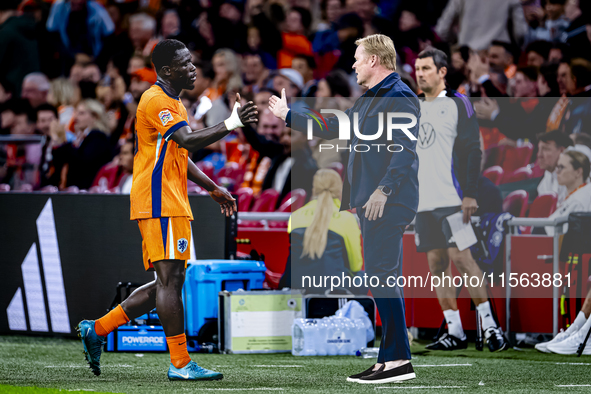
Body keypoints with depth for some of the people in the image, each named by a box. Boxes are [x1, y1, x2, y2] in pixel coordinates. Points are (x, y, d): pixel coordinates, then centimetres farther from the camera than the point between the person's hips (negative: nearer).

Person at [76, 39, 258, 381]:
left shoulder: (174, 102, 21)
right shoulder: (156, 101, -12)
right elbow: (187, 141, -25)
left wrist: (213, 189, 28)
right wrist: (231, 124, -29)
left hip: (171, 205, 10)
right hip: (160, 204, -10)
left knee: (167, 282, 10)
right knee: (171, 280, -9)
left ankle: (98, 329, 15)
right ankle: (180, 363, -8)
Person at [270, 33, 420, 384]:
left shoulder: (399, 97, -10)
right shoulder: (368, 101, 22)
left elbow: (405, 150, -19)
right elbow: (331, 129, 33)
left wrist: (383, 189, -25)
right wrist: (287, 115, 39)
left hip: (388, 202, -10)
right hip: (370, 203, 10)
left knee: (381, 275, -13)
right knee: (383, 277, 8)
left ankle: (398, 360, -14)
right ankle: (392, 359, 10)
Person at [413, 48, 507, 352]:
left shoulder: (458, 104, -1)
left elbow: (472, 151, -7)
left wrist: (470, 194, -15)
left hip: (451, 198, -6)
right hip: (423, 201, 6)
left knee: (460, 258, -13)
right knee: (436, 264, 3)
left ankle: (489, 325, -7)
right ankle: (454, 332, 6)